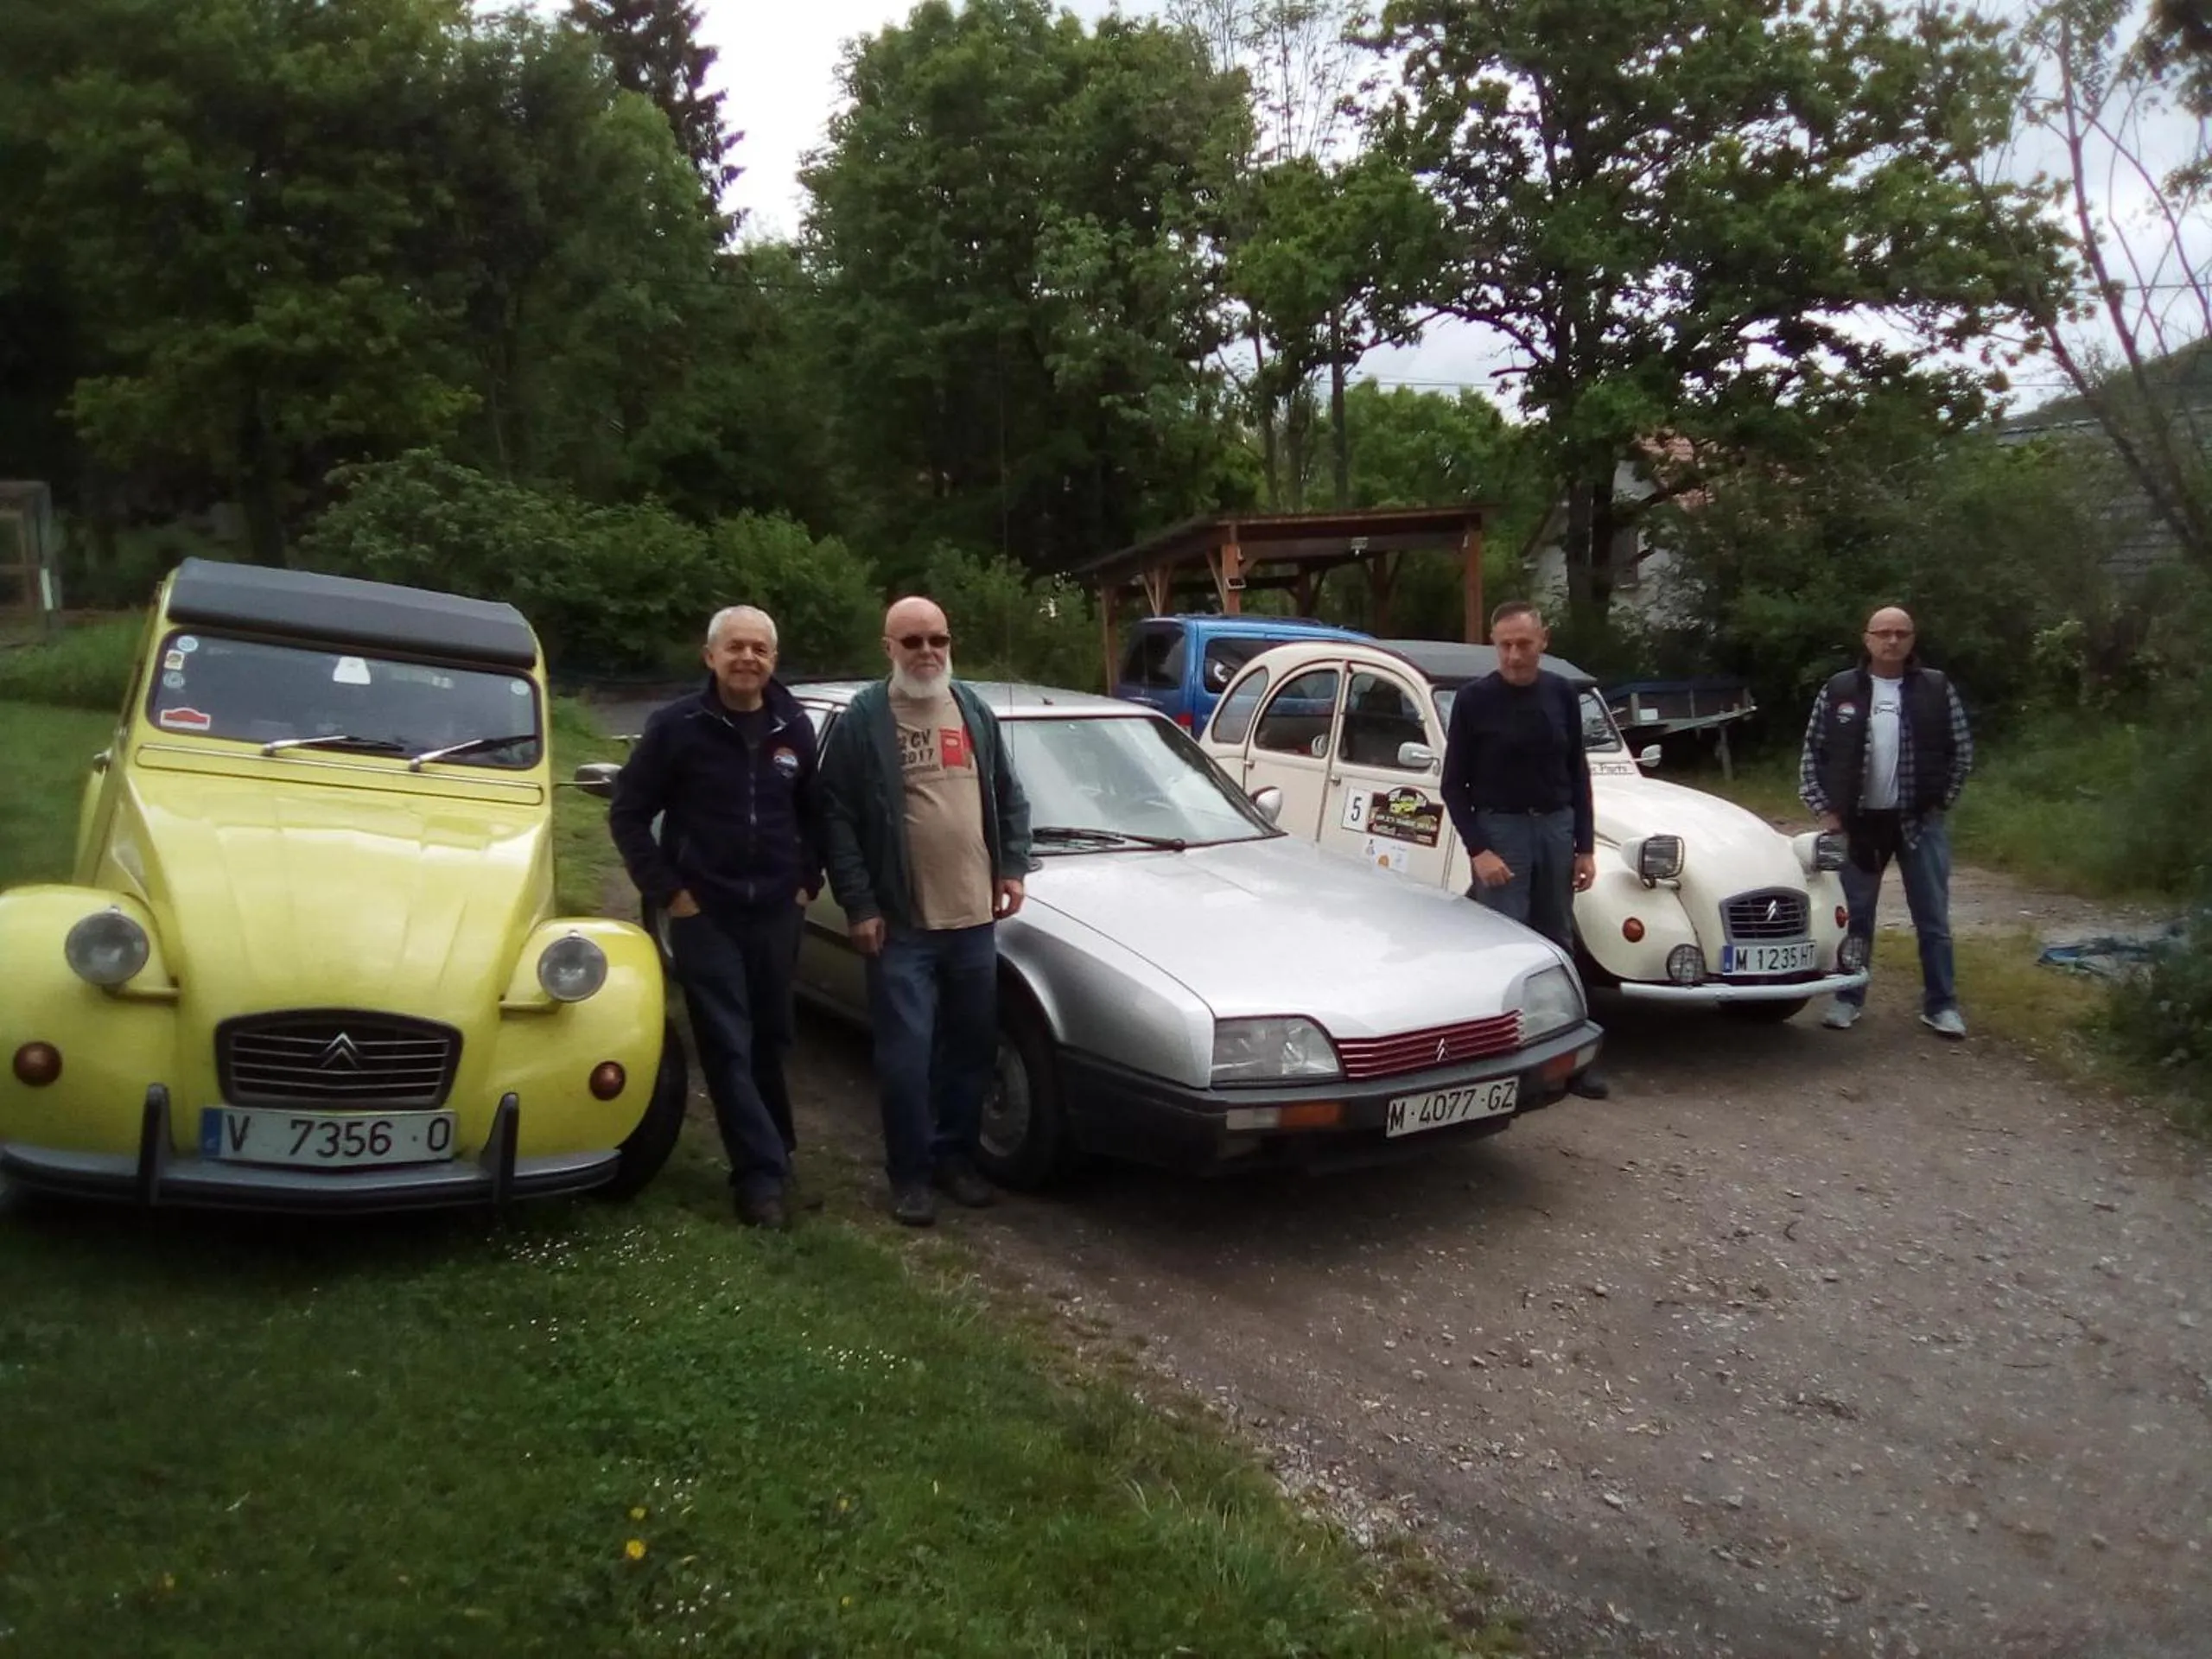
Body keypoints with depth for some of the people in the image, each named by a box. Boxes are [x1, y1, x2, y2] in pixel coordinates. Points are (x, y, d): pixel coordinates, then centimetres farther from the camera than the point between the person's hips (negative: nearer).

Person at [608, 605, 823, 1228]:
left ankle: (774, 1158, 28)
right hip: (704, 915, -3)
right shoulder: (677, 726, -8)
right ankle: (764, 1174, 0)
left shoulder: (794, 728, 4)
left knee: (769, 1043, 13)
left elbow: (815, 814, 15)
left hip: (775, 913, 4)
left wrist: (807, 883, 6)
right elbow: (627, 814, -5)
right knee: (728, 1049, -3)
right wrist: (669, 893, -9)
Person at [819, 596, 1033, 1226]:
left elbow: (1009, 797, 17)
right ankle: (910, 1173, 16)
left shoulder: (974, 711, 10)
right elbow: (836, 819, -7)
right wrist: (859, 905, -12)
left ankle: (957, 1156, 29)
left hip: (974, 918, 5)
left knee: (971, 1049, 13)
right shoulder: (862, 721, -5)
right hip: (901, 924, -4)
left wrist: (1014, 868, 6)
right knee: (906, 1056, 0)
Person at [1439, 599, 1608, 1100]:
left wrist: (1585, 846, 5)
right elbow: (1454, 785, -4)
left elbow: (1577, 773, 10)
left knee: (1557, 945, 10)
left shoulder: (1561, 693, 4)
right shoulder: (1474, 699, -6)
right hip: (1498, 830, -4)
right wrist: (1478, 850, -13)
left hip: (1556, 826, 4)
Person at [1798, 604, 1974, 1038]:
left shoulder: (1938, 689, 0)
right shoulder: (1837, 691, 1)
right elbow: (1812, 753, 4)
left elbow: (1962, 751, 5)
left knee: (1933, 919, 6)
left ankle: (1940, 1005, 15)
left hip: (1919, 821, 0)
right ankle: (1848, 999, 20)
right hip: (1857, 822, 0)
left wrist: (1939, 804, -1)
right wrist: (1824, 811, -2)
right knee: (1854, 916, 9)